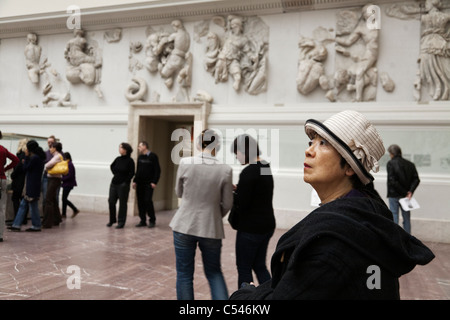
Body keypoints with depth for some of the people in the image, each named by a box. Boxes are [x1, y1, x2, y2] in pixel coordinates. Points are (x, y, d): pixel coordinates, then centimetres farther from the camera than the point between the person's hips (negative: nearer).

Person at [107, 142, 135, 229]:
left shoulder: (130, 161, -10)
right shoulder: (118, 159, 6)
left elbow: (131, 173, -12)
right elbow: (111, 166, 25)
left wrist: (125, 182, -14)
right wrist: (115, 173, 14)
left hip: (123, 185, -6)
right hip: (114, 183, 6)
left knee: (122, 203, 2)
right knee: (111, 201, 6)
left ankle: (121, 222, 10)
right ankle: (112, 220, 22)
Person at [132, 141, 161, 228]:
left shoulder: (153, 156, -4)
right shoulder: (140, 157, 13)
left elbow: (157, 170, -8)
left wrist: (154, 182, -14)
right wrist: (135, 181, 10)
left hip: (149, 184, -6)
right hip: (140, 183, 6)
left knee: (148, 200, -11)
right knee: (140, 202, 3)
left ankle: (152, 220, 2)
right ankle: (142, 220, 12)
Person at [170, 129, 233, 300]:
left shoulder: (185, 163, -8)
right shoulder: (225, 170, -10)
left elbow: (179, 192, 7)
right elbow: (227, 204, 0)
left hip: (185, 226, 0)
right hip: (211, 228, 0)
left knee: (184, 274, 12)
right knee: (214, 272, 19)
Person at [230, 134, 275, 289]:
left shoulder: (249, 172, -20)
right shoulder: (265, 168, 8)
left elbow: (241, 204, -20)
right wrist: (238, 189, 8)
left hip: (250, 228, -9)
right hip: (267, 224, 9)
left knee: (244, 268, 7)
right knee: (259, 266, 18)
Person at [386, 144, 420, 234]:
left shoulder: (390, 163, -9)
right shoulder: (410, 164, 6)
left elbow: (392, 181, -16)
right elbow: (416, 179, -2)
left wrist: (404, 193, -11)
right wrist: (410, 191, -8)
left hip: (394, 195, -4)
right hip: (406, 196, 4)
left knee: (394, 217, 2)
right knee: (406, 218, 12)